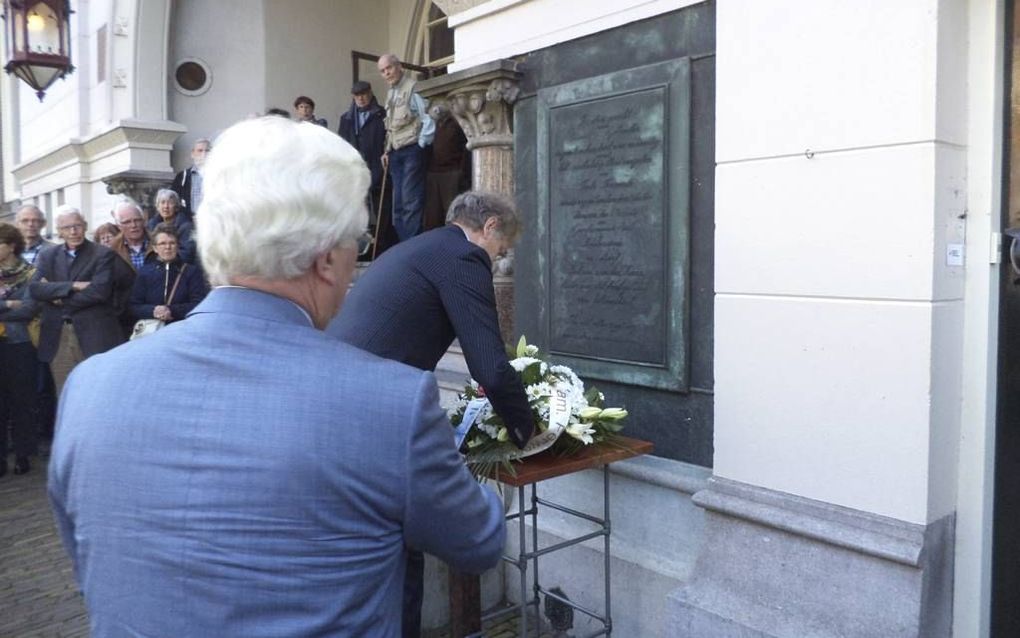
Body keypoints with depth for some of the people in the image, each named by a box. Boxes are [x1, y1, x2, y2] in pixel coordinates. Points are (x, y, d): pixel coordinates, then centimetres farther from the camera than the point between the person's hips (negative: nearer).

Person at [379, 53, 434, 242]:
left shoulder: (413, 88, -7)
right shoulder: (390, 93, 18)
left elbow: (429, 119, -12)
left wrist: (421, 145, -9)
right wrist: (387, 150, 15)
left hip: (412, 150, -8)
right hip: (395, 154, 8)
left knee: (411, 200, -10)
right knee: (398, 204, 9)